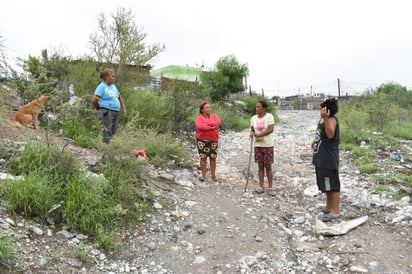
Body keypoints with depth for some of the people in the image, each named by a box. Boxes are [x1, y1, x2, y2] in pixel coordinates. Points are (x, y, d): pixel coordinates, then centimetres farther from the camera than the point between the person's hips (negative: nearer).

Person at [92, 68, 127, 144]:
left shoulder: (113, 86, 16)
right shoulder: (102, 87, -9)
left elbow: (120, 98, 27)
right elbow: (94, 100, -16)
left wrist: (124, 108, 18)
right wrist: (99, 109, -2)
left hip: (116, 112, 8)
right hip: (107, 112, -8)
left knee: (113, 132, 12)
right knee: (107, 132, -9)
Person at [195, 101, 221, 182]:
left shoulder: (214, 116, 10)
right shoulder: (199, 117, 1)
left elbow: (218, 123, -11)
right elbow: (199, 126, -19)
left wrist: (206, 124, -15)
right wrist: (212, 127, -17)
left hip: (213, 140, 2)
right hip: (202, 140, -2)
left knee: (213, 158, 4)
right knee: (203, 157, 1)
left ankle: (213, 175, 14)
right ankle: (203, 175, 10)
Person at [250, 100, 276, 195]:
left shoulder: (269, 116, -9)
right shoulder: (253, 118, 5)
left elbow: (271, 129, -18)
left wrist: (259, 134, -18)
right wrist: (252, 133, -12)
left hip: (268, 145, -4)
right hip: (258, 145, 4)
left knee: (268, 167, 2)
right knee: (260, 166, 9)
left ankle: (270, 187, 13)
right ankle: (261, 187, 17)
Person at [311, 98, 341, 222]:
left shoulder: (332, 119, -17)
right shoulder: (322, 119, 10)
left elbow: (330, 135, -36)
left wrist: (326, 118, -43)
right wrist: (315, 141, 13)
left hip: (329, 159, -10)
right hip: (321, 158, 10)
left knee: (333, 184, -2)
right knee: (326, 184, 19)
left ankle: (335, 211, 7)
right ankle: (328, 207, 32)